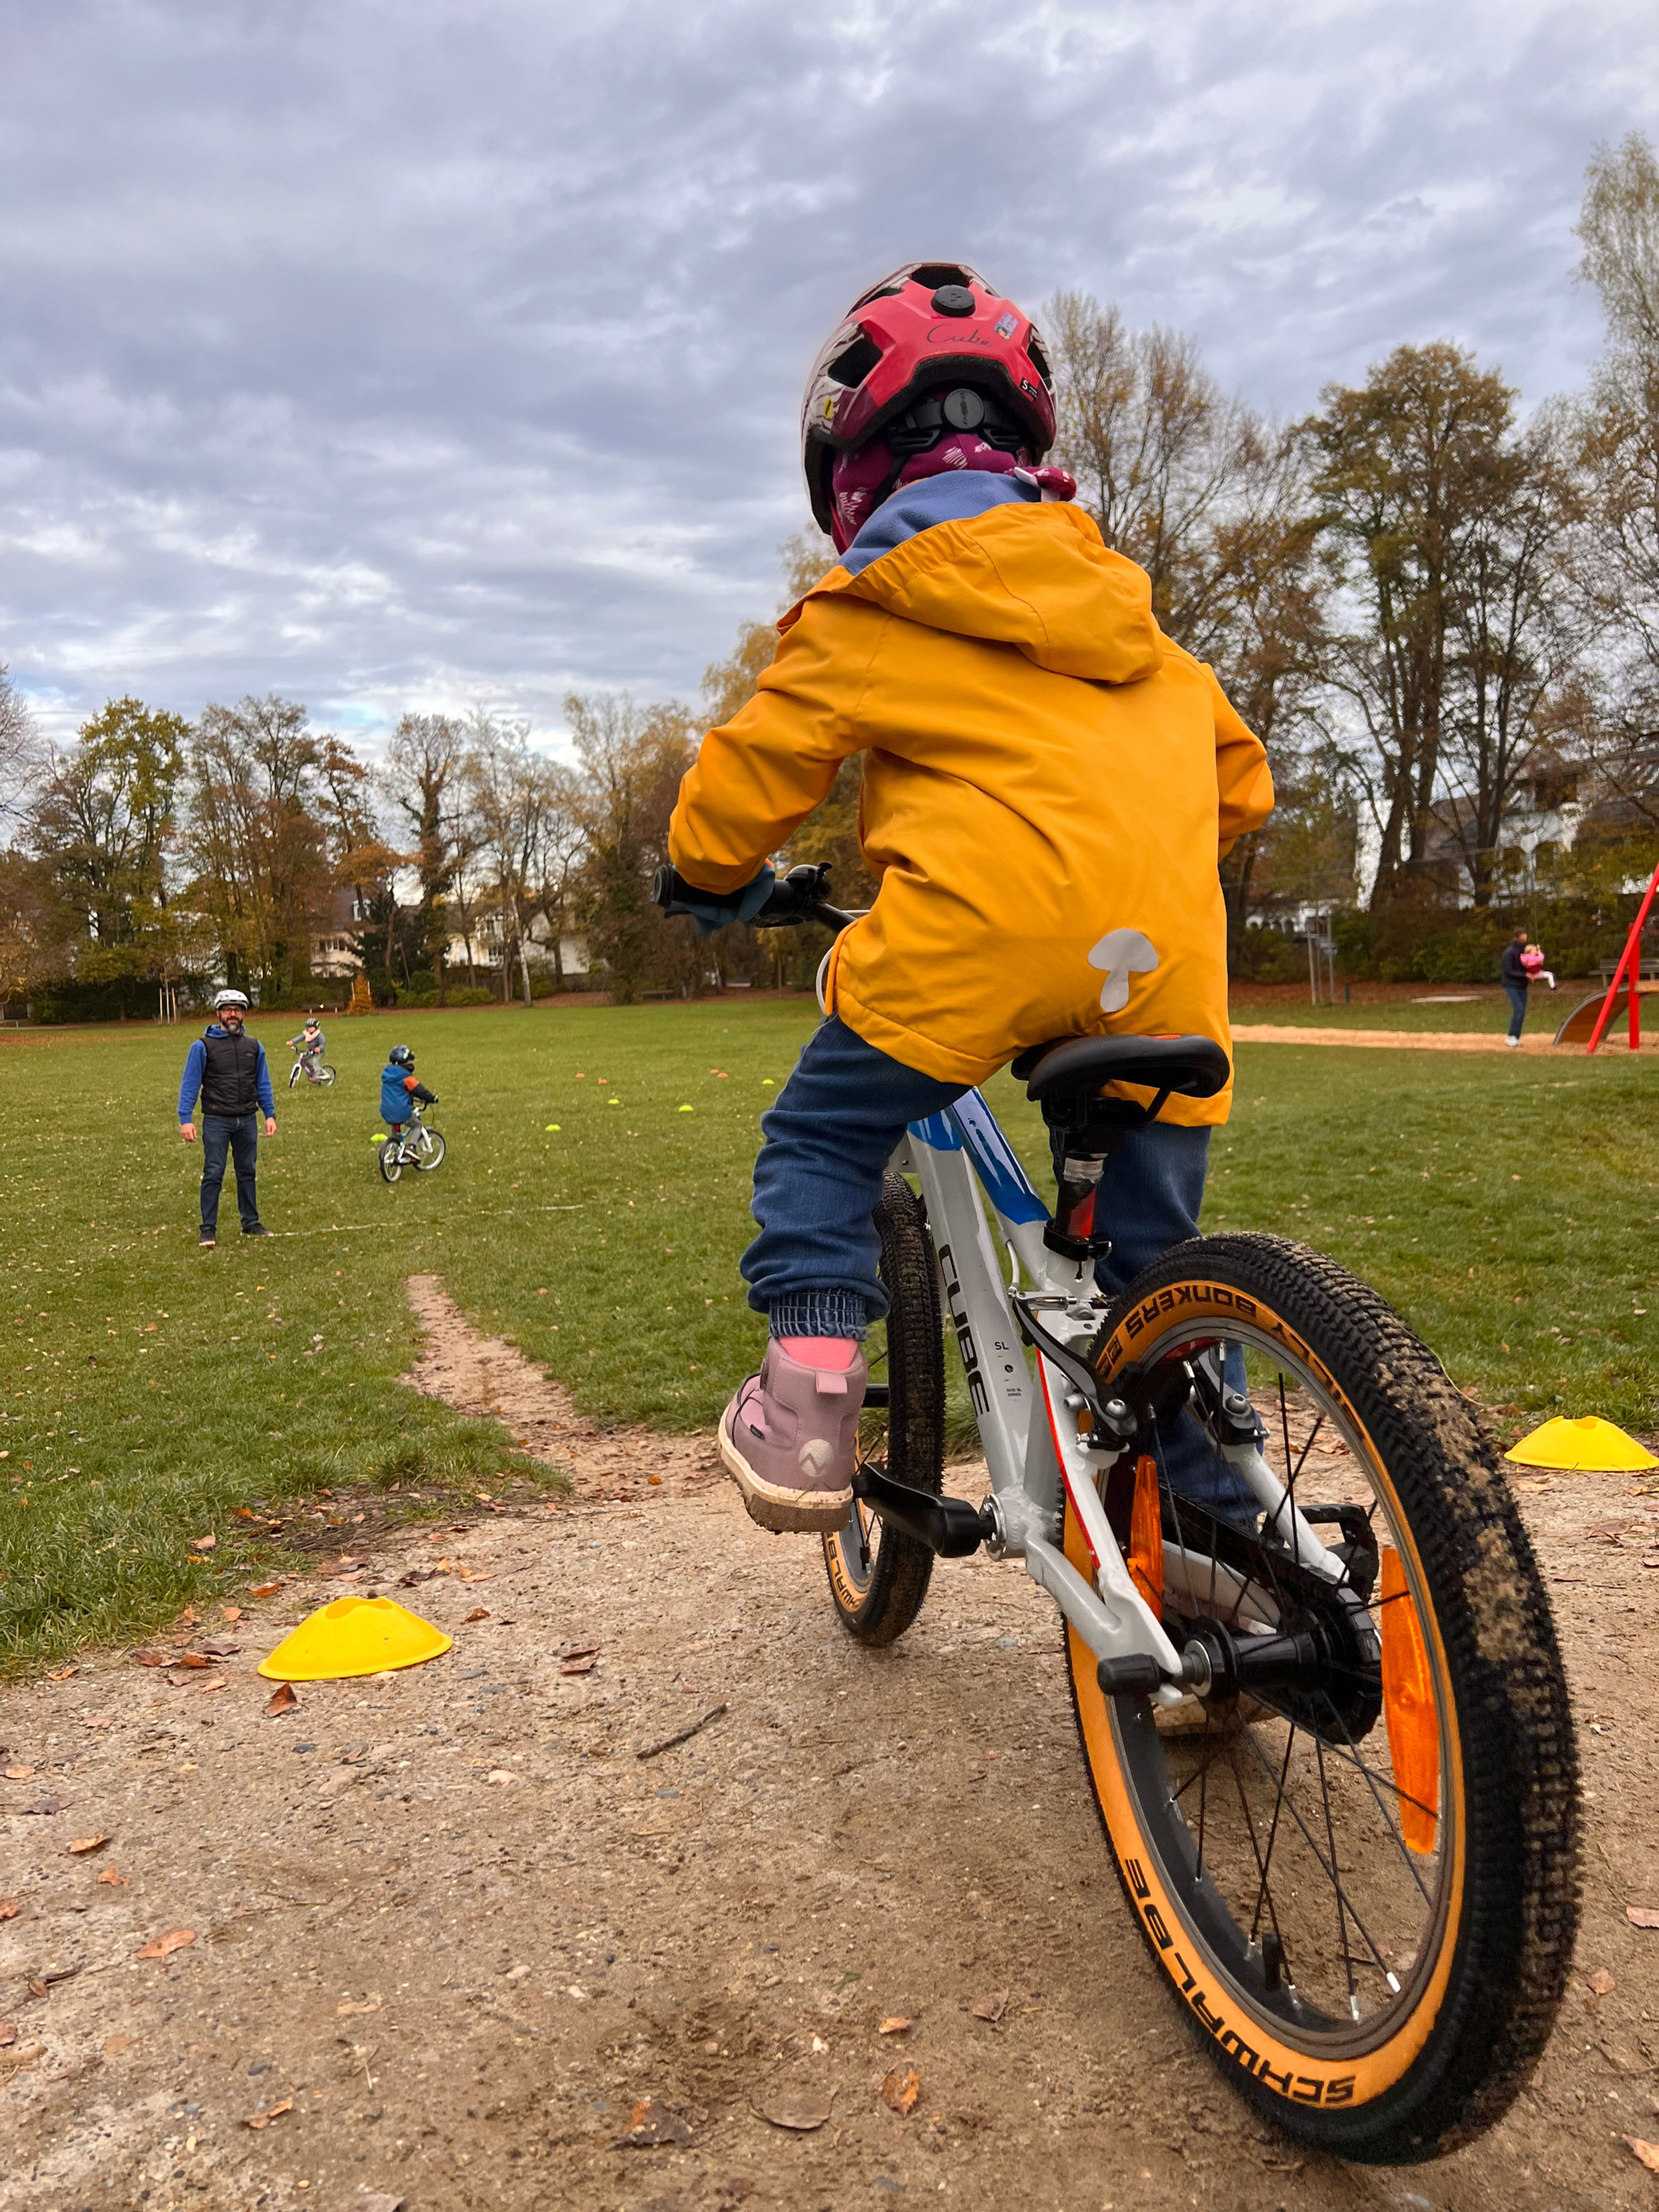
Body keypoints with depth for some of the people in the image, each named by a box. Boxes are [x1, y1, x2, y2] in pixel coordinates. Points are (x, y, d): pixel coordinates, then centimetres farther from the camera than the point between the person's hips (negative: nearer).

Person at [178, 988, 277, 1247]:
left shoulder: (254, 1047, 10)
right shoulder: (202, 1047, -2)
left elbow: (263, 1084, 16)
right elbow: (190, 1084, -3)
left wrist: (270, 1114, 8)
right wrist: (186, 1119, -11)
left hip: (247, 1121, 4)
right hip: (216, 1121, -4)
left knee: (247, 1173, 11)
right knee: (213, 1175, -3)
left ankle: (251, 1223, 20)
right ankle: (208, 1229, 4)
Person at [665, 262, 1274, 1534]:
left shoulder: (862, 613, 11)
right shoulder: (1116, 596, 27)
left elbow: (747, 782, 12)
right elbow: (1240, 777, 29)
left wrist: (720, 883, 33)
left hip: (980, 929, -5)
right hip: (1165, 958, 5)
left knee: (821, 1140, 16)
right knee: (1156, 1257, 17)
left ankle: (810, 1389, -1)